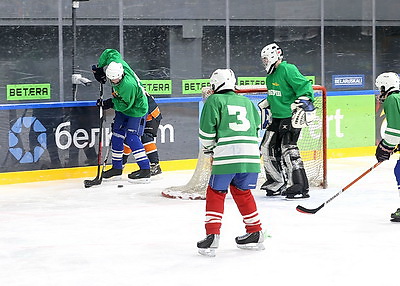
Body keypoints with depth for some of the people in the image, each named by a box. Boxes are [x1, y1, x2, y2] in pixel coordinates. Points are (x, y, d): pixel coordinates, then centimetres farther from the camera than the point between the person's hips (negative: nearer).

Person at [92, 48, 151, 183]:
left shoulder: (128, 85, -38)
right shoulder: (115, 63, -18)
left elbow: (125, 104, -28)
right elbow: (110, 52, 2)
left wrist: (111, 104, -28)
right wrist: (99, 68, 3)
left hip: (136, 110, -9)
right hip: (123, 109, 9)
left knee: (131, 138, -17)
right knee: (117, 135, 9)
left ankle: (145, 169, -17)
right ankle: (117, 168, 19)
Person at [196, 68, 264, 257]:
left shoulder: (214, 101, 7)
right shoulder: (246, 101, 23)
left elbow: (207, 130, -1)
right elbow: (256, 126, 24)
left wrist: (209, 147, 16)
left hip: (226, 154, -5)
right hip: (251, 153, 5)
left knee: (215, 193, 5)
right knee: (242, 192, 21)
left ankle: (212, 236, -3)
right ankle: (255, 233, 23)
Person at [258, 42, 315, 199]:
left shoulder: (288, 70, -14)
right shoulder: (271, 74, 16)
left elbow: (305, 86, -21)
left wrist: (303, 102, -31)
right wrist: (265, 105, 31)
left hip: (291, 117, -10)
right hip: (276, 117, 10)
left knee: (288, 149, -17)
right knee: (267, 148, 9)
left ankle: (300, 188, -15)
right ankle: (278, 182, 21)